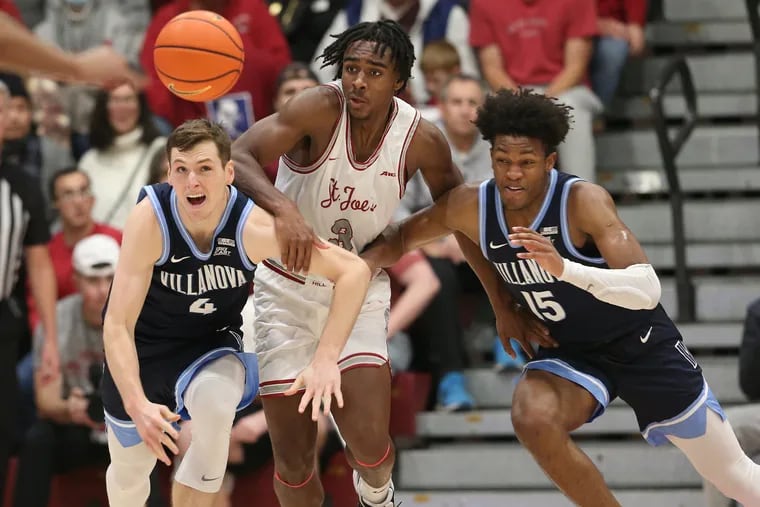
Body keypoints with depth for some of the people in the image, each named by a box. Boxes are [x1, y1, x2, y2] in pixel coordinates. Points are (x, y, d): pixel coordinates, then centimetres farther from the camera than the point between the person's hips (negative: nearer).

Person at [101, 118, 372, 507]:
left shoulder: (253, 225, -28)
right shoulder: (150, 218, -30)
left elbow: (354, 271, -22)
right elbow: (117, 324, -29)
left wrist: (325, 359, -32)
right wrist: (137, 404, -43)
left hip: (212, 344, 0)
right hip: (143, 347, 0)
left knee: (214, 399, -35)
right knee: (129, 472, 12)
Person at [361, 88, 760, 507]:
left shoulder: (583, 201, -29)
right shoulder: (470, 207, -14)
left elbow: (647, 290, -39)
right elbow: (402, 237, 6)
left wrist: (564, 268, -53)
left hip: (638, 343, -3)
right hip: (569, 350, 4)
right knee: (533, 420, -30)